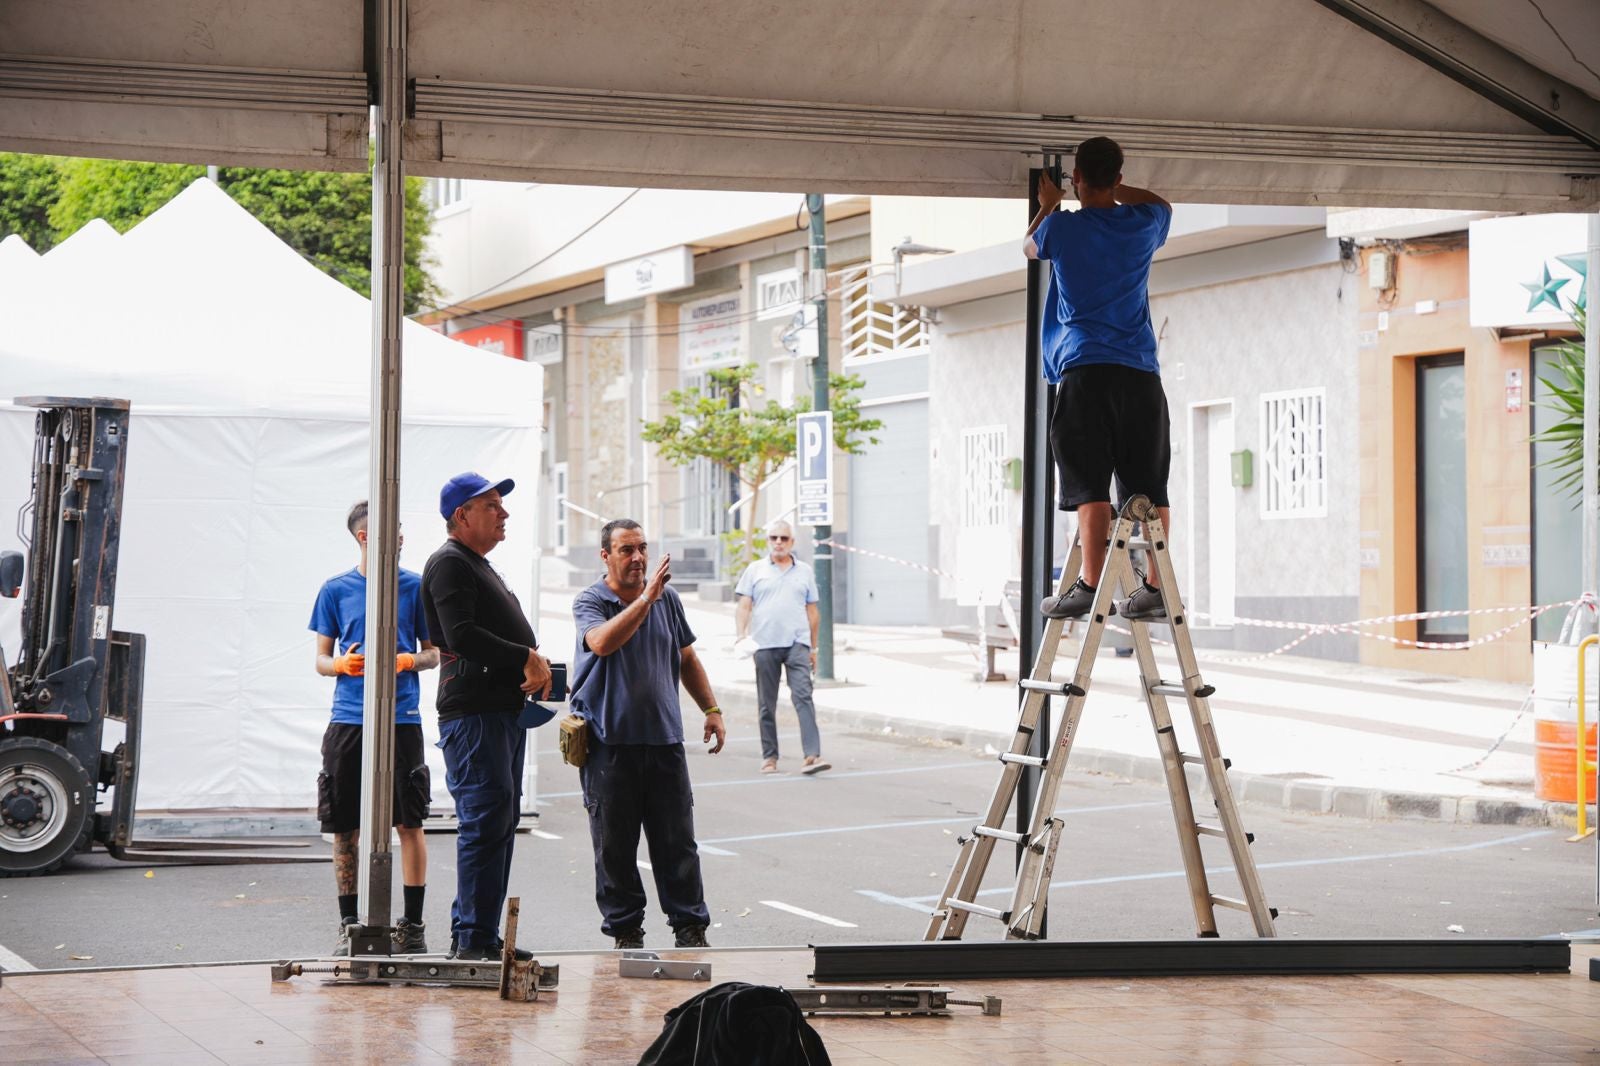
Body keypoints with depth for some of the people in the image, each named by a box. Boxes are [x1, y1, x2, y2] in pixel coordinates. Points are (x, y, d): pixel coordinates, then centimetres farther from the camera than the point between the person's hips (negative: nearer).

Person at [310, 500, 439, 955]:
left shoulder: (414, 586, 6)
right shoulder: (336, 590, 7)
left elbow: (433, 652, 10)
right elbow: (322, 658, 10)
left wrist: (408, 661, -12)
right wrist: (343, 664, -12)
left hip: (401, 718, -1)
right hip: (348, 721, 1)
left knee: (409, 821, -3)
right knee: (344, 826, 4)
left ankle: (413, 923, 4)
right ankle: (349, 923, 14)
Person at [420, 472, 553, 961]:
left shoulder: (480, 566, 24)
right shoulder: (449, 564, -8)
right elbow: (462, 635, -20)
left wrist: (535, 665, 5)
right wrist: (527, 658, -16)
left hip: (506, 709, 11)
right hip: (473, 713, -11)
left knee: (500, 820, 13)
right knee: (486, 820, -13)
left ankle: (477, 935, 19)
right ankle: (473, 938, -12)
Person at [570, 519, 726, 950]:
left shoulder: (668, 599, 11)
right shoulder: (590, 602, -2)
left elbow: (687, 660, 21)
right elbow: (602, 642, -25)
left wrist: (711, 709, 15)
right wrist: (645, 598, -27)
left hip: (664, 738, 3)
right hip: (610, 741, -3)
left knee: (677, 842, 3)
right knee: (615, 846, 3)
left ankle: (690, 927, 10)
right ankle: (625, 930, 13)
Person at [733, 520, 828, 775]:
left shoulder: (804, 572, 13)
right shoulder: (755, 570, 9)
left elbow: (812, 611, 15)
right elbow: (744, 606, 5)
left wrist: (814, 647, 13)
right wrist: (740, 635, -10)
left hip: (797, 644, 0)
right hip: (765, 644, 0)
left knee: (803, 696, -13)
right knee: (766, 704, 5)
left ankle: (813, 755, -20)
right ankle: (769, 757, 14)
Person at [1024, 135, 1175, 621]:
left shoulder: (1061, 227, 3)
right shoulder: (1142, 225, 11)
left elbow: (1029, 248, 28)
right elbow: (1161, 204, 37)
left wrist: (1048, 206, 44)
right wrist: (1111, 189, 41)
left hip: (1085, 369, -3)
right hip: (1142, 373, 3)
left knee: (1090, 486, -9)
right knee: (1149, 487, 5)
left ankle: (1091, 585, -18)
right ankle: (1156, 586, 4)